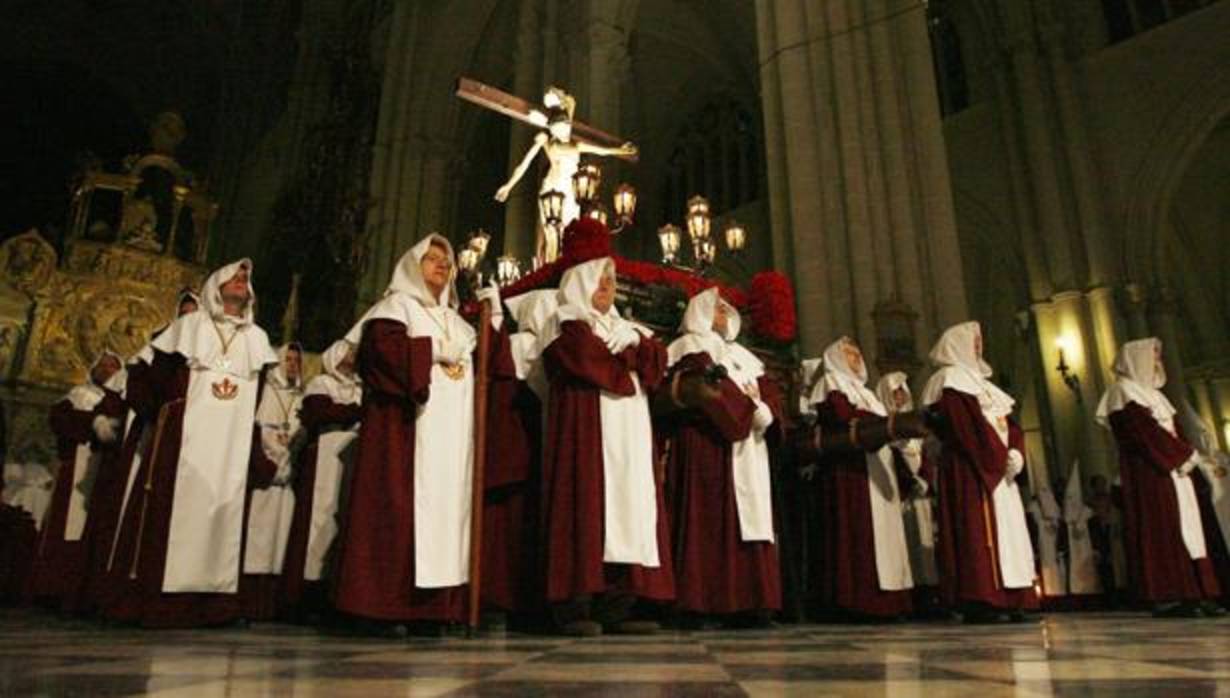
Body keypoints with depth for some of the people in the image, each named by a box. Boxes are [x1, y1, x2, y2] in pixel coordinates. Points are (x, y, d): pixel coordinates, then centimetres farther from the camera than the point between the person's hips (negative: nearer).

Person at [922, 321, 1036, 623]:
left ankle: (1009, 600, 8)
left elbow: (1009, 425, 16)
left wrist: (1016, 453, -2)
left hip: (999, 470, 9)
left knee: (1007, 529, 6)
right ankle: (979, 602, -13)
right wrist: (999, 458, -16)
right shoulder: (950, 380, -4)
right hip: (971, 470, -9)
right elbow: (970, 426, -16)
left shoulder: (979, 380, 24)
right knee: (979, 530, -13)